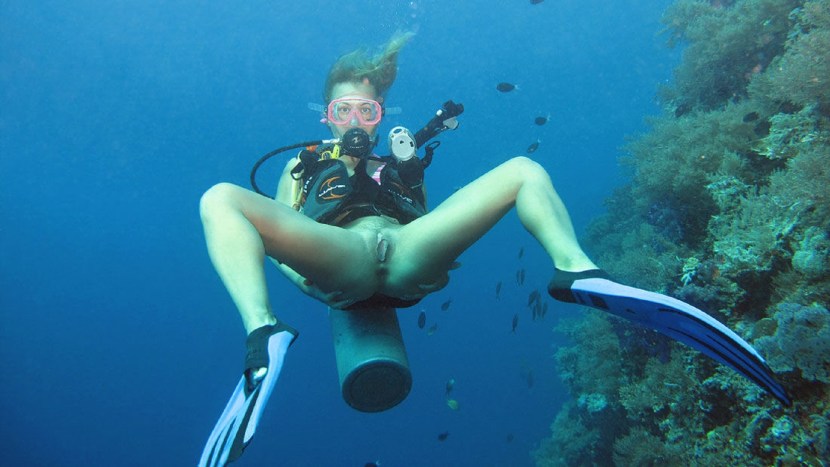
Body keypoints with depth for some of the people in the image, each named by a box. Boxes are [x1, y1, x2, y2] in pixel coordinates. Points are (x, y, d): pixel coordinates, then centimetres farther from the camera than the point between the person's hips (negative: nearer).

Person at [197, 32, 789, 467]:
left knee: (523, 172, -3)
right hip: (341, 262, -1)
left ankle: (577, 271, -38)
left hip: (405, 254, 2)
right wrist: (300, 272, 1)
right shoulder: (302, 164, 39)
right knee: (221, 198, -23)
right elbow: (273, 233, 22)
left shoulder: (394, 167, 44)